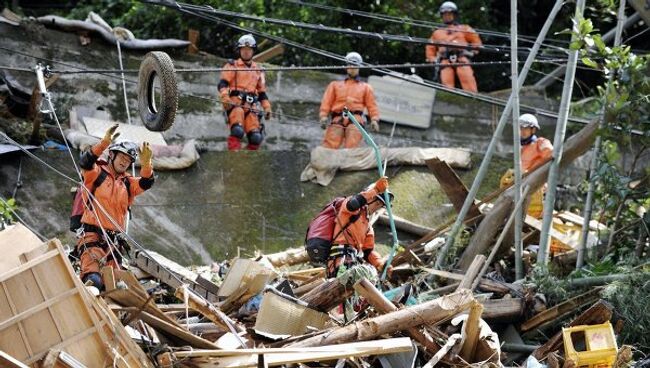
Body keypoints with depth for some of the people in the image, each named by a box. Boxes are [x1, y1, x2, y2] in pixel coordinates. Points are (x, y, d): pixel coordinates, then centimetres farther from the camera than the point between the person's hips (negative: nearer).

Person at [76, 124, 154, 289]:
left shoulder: (127, 182, 18)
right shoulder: (97, 173, 4)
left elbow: (145, 184, -1)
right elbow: (85, 162, -18)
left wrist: (146, 164, -23)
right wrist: (104, 143, -33)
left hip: (114, 241, 6)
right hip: (92, 236, -6)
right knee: (94, 280, -26)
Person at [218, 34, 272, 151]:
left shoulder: (258, 70, 28)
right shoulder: (232, 66, 14)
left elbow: (262, 92, 29)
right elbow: (222, 84, 0)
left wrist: (267, 108, 14)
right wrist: (225, 97, -19)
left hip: (251, 106, 4)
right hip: (235, 103, -4)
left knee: (256, 137, -14)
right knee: (237, 131, -29)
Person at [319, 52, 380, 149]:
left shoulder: (365, 87, 28)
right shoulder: (335, 85, 29)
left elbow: (371, 105, 16)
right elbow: (327, 101, 16)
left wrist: (374, 119, -3)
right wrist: (323, 116, -2)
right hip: (337, 119, 1)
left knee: (351, 147, -26)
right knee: (329, 147, -22)